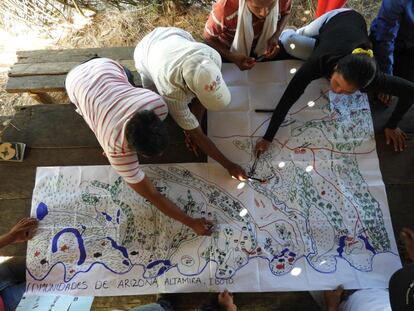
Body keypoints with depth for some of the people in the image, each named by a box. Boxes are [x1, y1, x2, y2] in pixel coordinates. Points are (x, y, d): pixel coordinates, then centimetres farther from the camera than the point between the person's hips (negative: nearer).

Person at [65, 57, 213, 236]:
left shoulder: (158, 105, -36)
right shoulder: (116, 148, -42)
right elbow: (152, 196, -35)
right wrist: (192, 223, -32)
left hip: (104, 64, 3)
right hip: (77, 81, -3)